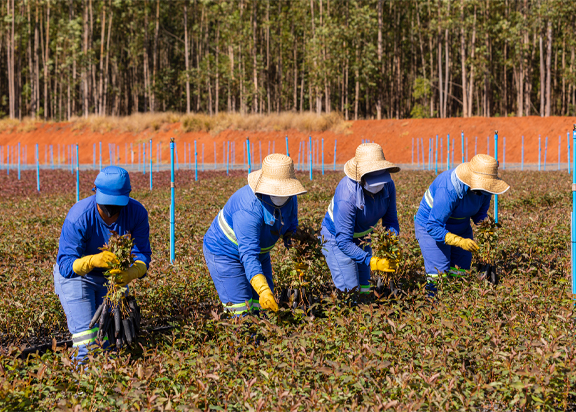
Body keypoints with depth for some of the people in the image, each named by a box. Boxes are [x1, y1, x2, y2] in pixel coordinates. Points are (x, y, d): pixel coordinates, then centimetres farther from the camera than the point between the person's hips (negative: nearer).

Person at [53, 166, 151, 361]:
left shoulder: (137, 213, -22)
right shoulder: (79, 217, -32)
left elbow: (142, 254, -21)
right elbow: (66, 264, -34)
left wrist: (131, 272, -44)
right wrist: (92, 261, -54)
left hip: (112, 276, 4)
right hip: (76, 276, -4)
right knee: (86, 337, -15)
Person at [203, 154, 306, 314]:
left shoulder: (289, 197, -14)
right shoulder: (248, 209, -38)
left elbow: (290, 227, 10)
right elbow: (248, 254, -43)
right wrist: (263, 289, -53)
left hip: (260, 251, 7)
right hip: (224, 252, -7)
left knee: (264, 308, 6)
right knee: (240, 312, -14)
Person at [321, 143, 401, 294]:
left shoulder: (387, 185, -19)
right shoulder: (347, 196, -37)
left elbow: (390, 219, -5)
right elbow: (344, 242, -32)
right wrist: (371, 262, -40)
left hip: (362, 238, 6)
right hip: (337, 238, -6)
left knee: (364, 289, 12)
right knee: (350, 291, -11)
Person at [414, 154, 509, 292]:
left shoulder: (483, 188, -15)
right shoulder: (448, 191, -37)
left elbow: (480, 212, 3)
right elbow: (434, 227, -34)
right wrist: (460, 241, -44)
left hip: (461, 228, 7)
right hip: (430, 227, -7)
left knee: (462, 274, 2)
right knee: (440, 274, -15)